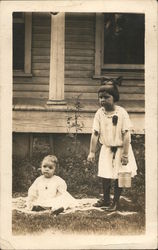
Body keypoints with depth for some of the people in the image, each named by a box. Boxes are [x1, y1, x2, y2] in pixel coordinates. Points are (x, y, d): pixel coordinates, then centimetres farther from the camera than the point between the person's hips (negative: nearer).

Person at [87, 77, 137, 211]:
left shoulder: (122, 113, -18)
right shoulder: (99, 113, -8)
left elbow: (126, 134, -17)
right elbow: (95, 134, -4)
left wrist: (125, 154, -18)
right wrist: (92, 152, -5)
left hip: (120, 148, -3)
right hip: (106, 148, 3)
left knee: (118, 176, 3)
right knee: (105, 175, 7)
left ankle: (116, 201, 19)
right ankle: (106, 199, 26)